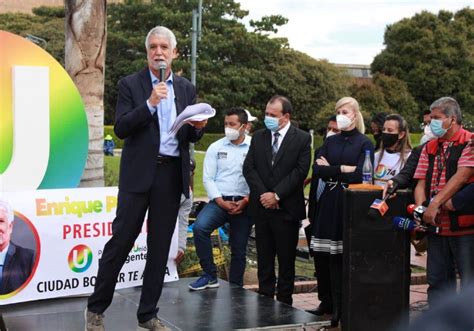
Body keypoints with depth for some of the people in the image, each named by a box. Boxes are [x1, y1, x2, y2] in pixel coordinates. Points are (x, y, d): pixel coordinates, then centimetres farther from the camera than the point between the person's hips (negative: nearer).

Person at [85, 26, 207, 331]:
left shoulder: (186, 89, 11)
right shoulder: (130, 85, 1)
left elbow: (191, 136, 14)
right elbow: (121, 129, -9)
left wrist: (198, 127, -9)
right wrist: (149, 104, -20)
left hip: (172, 173, 4)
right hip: (139, 172, -3)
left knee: (160, 245, 7)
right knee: (121, 239, -2)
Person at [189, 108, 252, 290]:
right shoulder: (216, 148, 5)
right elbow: (208, 178, 2)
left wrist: (245, 201, -12)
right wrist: (221, 202, -9)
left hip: (244, 204, 0)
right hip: (220, 201, 1)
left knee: (239, 251, 6)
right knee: (199, 227, -26)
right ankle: (210, 275, -14)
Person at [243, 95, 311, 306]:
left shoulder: (302, 139, -1)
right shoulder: (258, 137, 10)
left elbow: (300, 171, -9)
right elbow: (248, 168, 3)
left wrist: (276, 195, -14)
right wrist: (263, 194, -9)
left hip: (287, 208, -3)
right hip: (262, 207, 4)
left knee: (286, 260, 4)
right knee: (264, 259, 8)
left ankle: (284, 302, 12)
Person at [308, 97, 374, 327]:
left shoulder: (365, 144, 1)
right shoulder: (330, 142, 13)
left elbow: (360, 175, -12)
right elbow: (317, 170, 0)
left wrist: (331, 169, -4)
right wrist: (344, 169, -8)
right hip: (327, 203, 4)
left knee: (341, 257, -2)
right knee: (321, 256, 3)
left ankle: (340, 307, 8)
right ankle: (327, 301, 20)